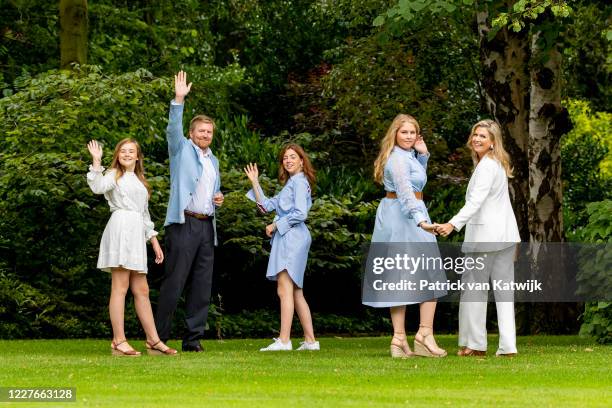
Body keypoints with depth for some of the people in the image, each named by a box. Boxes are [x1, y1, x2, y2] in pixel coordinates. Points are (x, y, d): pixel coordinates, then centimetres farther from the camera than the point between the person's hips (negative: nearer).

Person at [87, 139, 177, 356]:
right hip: (121, 229, -8)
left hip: (137, 233, 8)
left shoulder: (139, 181, 28)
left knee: (141, 290, 8)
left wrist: (154, 241, 24)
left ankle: (153, 340, 9)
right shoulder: (113, 175, 5)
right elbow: (98, 187, -18)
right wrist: (96, 162, -23)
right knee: (120, 287, -11)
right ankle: (118, 341, -14)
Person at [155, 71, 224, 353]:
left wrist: (218, 198, 10)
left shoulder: (213, 160, 23)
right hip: (184, 224, -7)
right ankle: (159, 338, -6)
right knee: (173, 282, -9)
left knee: (202, 286, 4)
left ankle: (193, 338, 8)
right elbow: (173, 129, -15)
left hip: (207, 226, 7)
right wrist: (179, 100, -27)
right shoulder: (182, 149, 4)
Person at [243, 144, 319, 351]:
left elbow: (300, 213, -17)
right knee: (296, 293, 10)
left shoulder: (299, 182, -6)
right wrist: (255, 182, 17)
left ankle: (284, 340, -20)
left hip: (292, 238, -10)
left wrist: (276, 225, -10)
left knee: (285, 289, -15)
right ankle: (310, 340, 10)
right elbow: (267, 205, 21)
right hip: (286, 239, 10)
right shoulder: (290, 184, 24)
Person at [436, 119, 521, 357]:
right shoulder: (498, 164, 17)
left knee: (474, 286, 0)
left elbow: (476, 201, -26)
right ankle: (508, 346, 3)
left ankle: (475, 344, 3)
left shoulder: (486, 166, -13)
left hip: (485, 234, -9)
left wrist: (454, 224, -35)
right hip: (506, 234, 9)